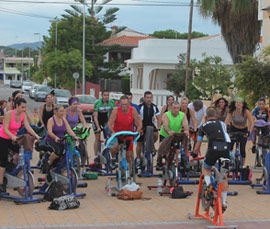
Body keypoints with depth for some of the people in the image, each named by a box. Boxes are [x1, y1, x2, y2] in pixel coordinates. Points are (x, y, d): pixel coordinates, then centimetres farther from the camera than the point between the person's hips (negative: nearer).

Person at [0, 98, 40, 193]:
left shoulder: (23, 115, -8)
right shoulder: (9, 114, -25)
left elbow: (28, 127, -13)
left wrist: (36, 135, -28)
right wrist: (13, 136, -46)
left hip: (13, 138, 6)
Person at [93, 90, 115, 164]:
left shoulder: (111, 102, -18)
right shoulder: (97, 103, -25)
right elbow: (95, 117, -23)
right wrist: (98, 127, -32)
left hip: (106, 119, 3)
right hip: (98, 120, -3)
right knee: (97, 138, -5)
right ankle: (96, 156, 1)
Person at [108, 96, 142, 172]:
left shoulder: (133, 110, -13)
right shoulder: (116, 110, -16)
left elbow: (139, 123, -11)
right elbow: (109, 123, -18)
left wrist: (137, 132, -30)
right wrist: (112, 132, -37)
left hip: (128, 136, 1)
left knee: (129, 157, 3)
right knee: (114, 147, -31)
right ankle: (113, 158, 2)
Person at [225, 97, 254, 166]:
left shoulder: (246, 111, -24)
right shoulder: (232, 112, -21)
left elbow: (252, 123, -29)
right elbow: (226, 122, -26)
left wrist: (249, 132, -43)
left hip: (243, 131, -1)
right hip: (234, 129, 1)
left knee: (242, 149, -6)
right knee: (229, 147, -10)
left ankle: (242, 165, 12)